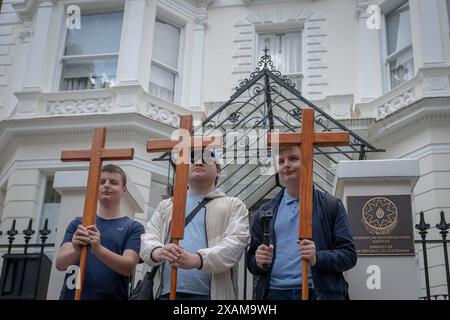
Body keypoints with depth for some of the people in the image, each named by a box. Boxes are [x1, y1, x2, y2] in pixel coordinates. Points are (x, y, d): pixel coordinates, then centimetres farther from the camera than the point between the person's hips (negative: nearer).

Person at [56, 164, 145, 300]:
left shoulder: (134, 227, 0)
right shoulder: (78, 223, 6)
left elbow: (128, 267, -13)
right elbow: (60, 264, -4)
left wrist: (98, 250, -30)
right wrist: (77, 250, -25)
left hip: (112, 296, -1)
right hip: (71, 295, 2)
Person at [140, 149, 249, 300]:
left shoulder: (234, 206, 8)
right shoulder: (166, 206, 20)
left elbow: (235, 242, -7)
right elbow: (148, 239, 9)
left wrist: (197, 259, -24)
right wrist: (158, 252, -16)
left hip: (211, 293, -2)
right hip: (166, 293, 3)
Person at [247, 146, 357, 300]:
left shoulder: (332, 206, 3)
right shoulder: (265, 212, 11)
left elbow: (348, 255, -1)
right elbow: (251, 262, 14)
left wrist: (317, 259, -18)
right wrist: (259, 262, -9)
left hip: (319, 293, -2)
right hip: (275, 293, 2)